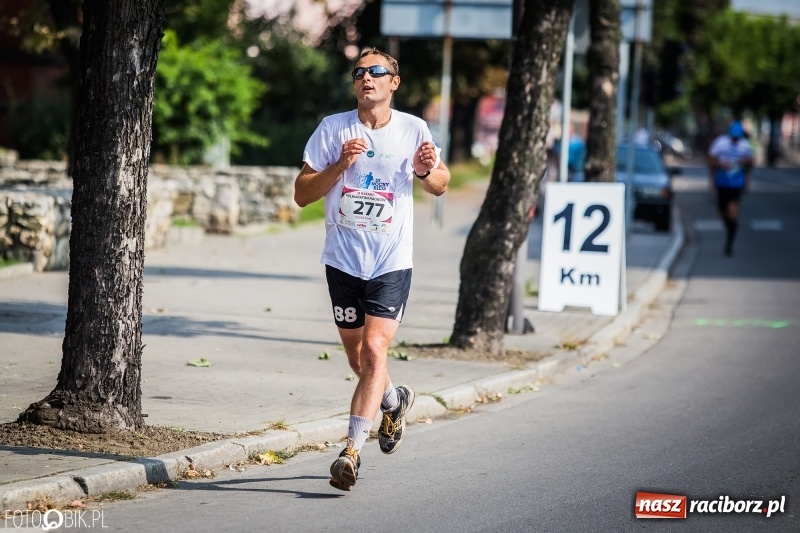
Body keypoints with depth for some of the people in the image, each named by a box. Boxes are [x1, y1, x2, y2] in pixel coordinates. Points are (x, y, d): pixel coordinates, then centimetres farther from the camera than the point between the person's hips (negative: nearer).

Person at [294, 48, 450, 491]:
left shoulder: (413, 130, 0)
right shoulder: (333, 129, -1)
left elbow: (440, 184, 13)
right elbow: (301, 194, -2)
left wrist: (426, 170, -10)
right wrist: (340, 165, -17)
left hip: (392, 262, -2)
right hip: (343, 259, 2)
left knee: (375, 350, -16)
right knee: (358, 359, 12)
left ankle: (352, 449, -15)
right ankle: (395, 400, 44)